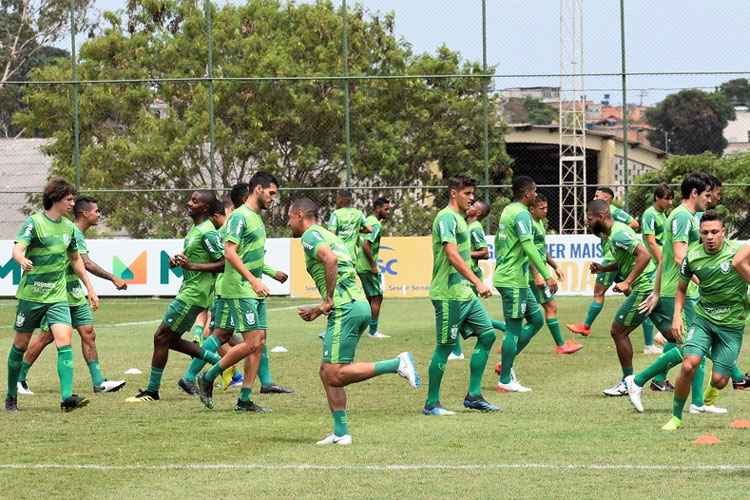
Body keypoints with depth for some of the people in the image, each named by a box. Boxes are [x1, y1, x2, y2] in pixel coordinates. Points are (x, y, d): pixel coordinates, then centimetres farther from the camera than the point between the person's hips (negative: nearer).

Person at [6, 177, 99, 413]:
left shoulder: (69, 227, 9)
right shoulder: (34, 222, -8)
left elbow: (76, 260, 22)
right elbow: (17, 249, -22)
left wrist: (90, 289, 22)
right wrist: (22, 260, -45)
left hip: (58, 296, 4)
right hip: (31, 294, -4)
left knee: (64, 341, -15)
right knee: (20, 344, 7)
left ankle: (67, 397, -22)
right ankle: (11, 395, 23)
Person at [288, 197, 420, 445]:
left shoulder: (310, 235, -2)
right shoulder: (328, 235, 27)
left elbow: (330, 258, -25)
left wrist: (328, 300, -16)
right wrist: (318, 310, 28)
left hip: (345, 309, -10)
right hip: (359, 304, 10)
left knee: (335, 375, -11)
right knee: (327, 373, 12)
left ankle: (397, 364, -16)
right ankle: (341, 432, 9)